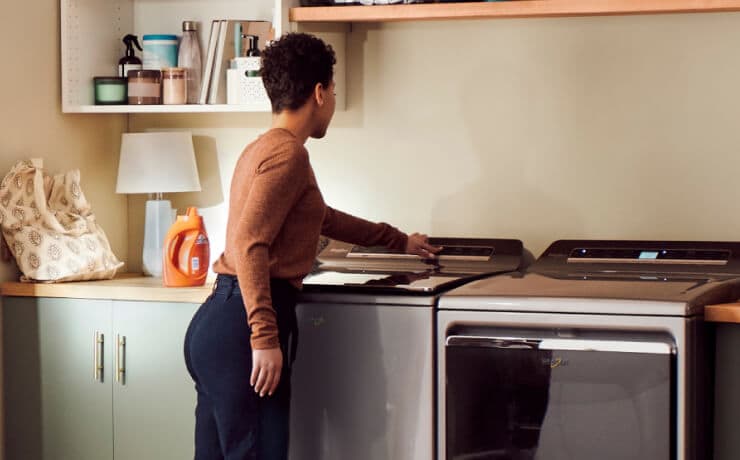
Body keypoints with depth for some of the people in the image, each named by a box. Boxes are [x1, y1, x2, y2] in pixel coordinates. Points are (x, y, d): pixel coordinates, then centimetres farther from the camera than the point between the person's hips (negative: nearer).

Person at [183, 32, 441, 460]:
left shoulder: (266, 149, 21)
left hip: (216, 323, 10)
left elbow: (322, 217, 36)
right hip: (241, 328, -10)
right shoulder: (288, 153, -10)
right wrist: (265, 337, -25)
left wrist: (399, 240, 46)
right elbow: (248, 244, -21)